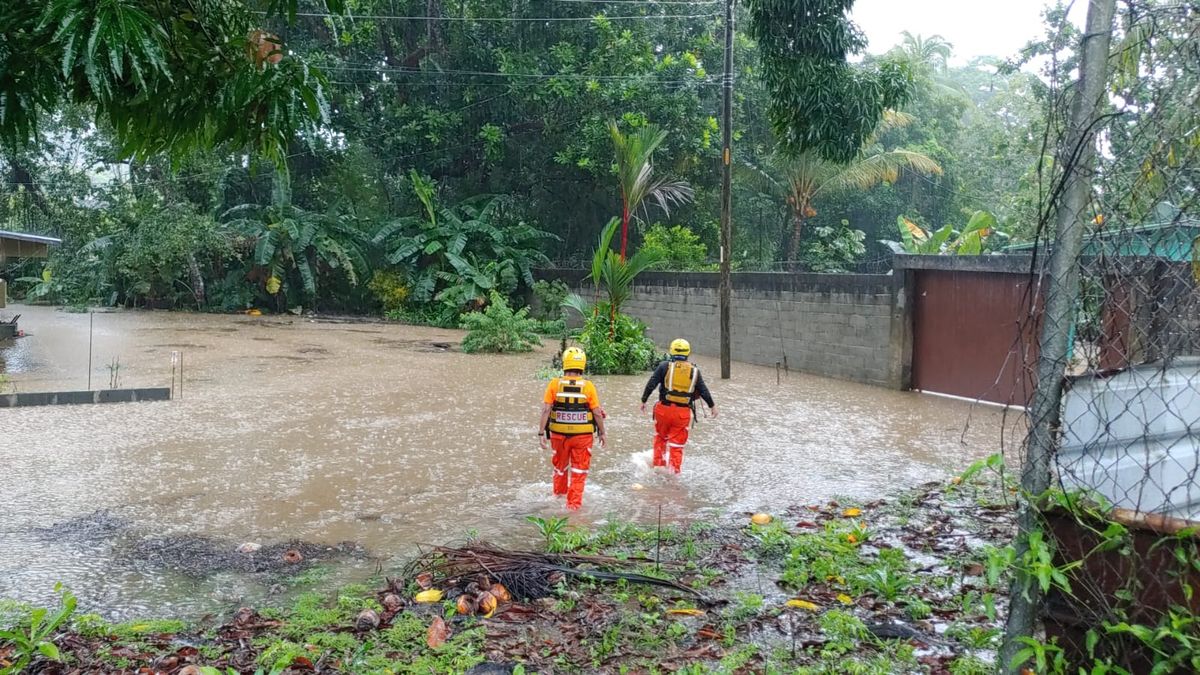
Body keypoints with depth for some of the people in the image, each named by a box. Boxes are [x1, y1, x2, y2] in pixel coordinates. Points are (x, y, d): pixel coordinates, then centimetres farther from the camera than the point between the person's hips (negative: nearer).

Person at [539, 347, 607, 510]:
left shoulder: (554, 384, -8)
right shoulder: (588, 387, -10)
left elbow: (546, 410, -10)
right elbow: (597, 413, -6)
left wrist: (541, 432, -4)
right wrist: (602, 433, 7)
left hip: (559, 434, 2)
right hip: (583, 435, -2)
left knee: (560, 466, 24)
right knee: (579, 470, 11)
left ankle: (559, 494, 45)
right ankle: (574, 503, 11)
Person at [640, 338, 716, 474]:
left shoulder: (665, 366, -3)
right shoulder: (694, 370, 3)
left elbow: (651, 384, -6)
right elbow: (703, 390, 7)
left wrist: (643, 400, 5)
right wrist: (712, 405, 21)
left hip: (664, 409, 0)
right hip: (684, 412, 0)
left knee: (660, 437, 23)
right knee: (677, 445, 7)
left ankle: (658, 465, 26)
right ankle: (674, 472, 8)